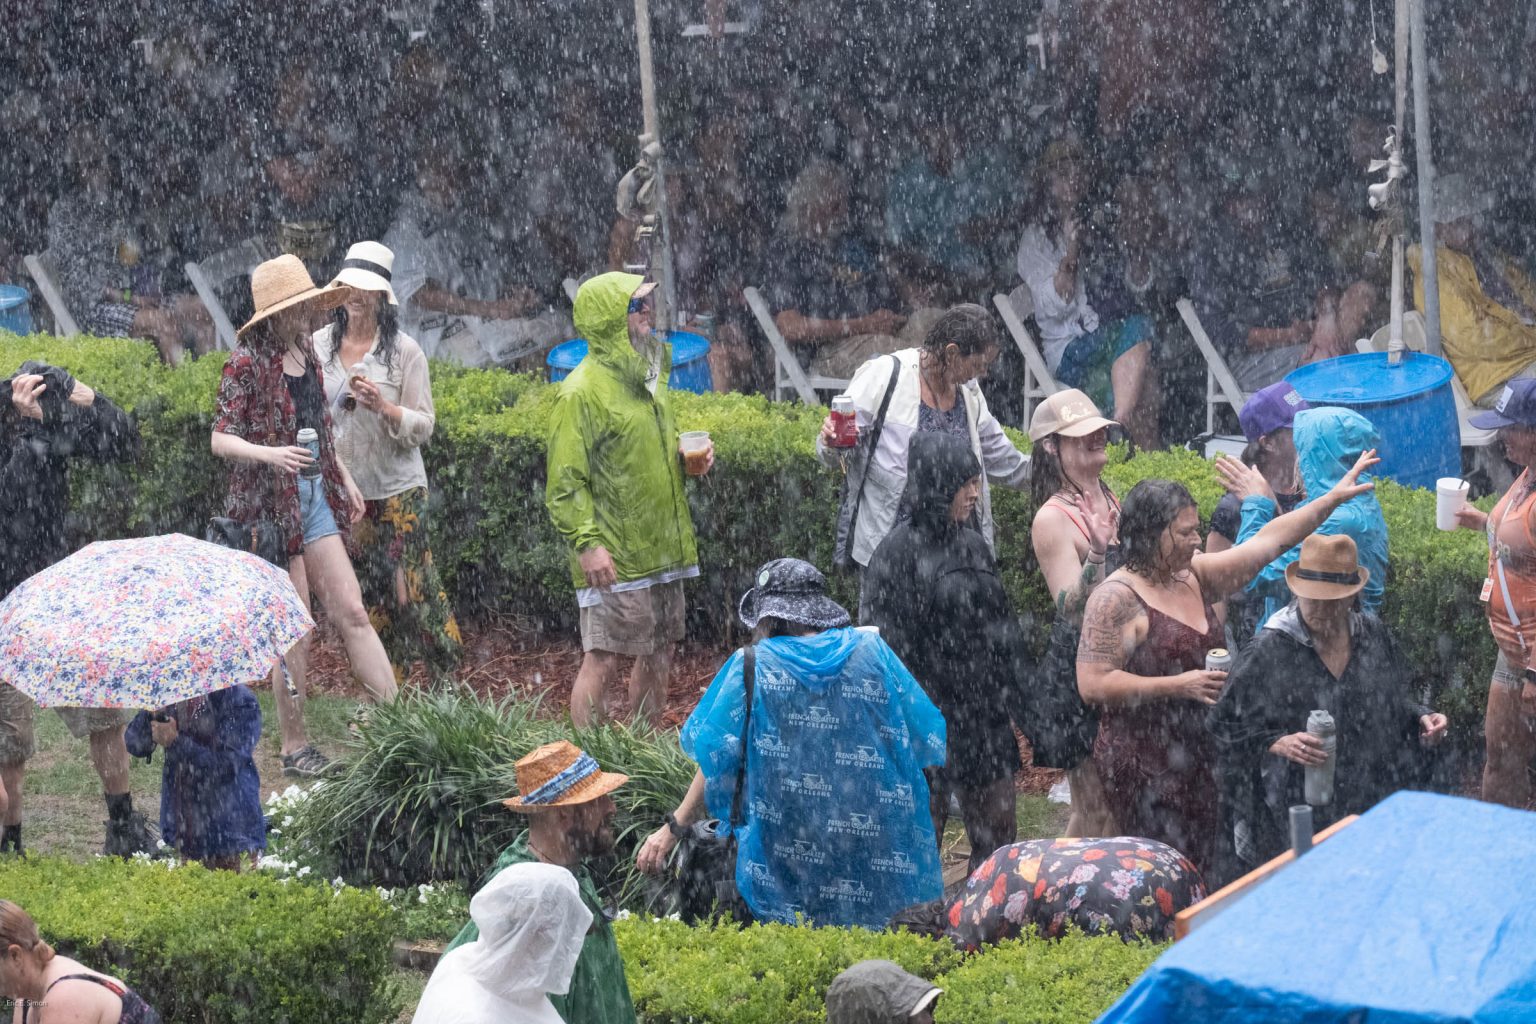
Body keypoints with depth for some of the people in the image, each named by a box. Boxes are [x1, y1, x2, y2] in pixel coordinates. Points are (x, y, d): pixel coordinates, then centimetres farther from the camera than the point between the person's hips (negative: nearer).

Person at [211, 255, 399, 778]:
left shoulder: (305, 352, 11)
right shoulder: (248, 362, -12)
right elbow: (221, 440, -15)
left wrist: (345, 479, 22)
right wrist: (271, 455, -31)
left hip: (315, 495, 7)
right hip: (271, 503, -7)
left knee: (352, 612, 5)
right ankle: (294, 748, 6)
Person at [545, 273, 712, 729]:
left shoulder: (648, 378, 14)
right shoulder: (583, 391, -14)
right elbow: (565, 482, -16)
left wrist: (689, 455, 8)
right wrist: (587, 543, -24)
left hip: (663, 550, 9)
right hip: (613, 560, -9)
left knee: (658, 655, 15)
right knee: (602, 661, -7)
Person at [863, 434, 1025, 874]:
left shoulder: (971, 545, 10)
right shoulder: (899, 552, -12)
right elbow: (887, 643, -14)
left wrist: (1007, 697, 15)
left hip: (982, 716, 7)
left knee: (998, 835, 9)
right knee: (921, 831, 2)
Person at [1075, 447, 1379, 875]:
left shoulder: (1194, 576, 10)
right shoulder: (1117, 597, -12)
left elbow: (1268, 542, 12)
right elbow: (1093, 683, -18)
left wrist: (1334, 497, 7)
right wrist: (1177, 686, -18)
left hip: (1197, 755, 8)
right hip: (1145, 766, -8)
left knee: (1207, 871, 7)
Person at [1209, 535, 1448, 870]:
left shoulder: (1373, 635, 3)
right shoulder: (1270, 651, -11)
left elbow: (1396, 700, 19)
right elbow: (1227, 725, -8)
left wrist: (1420, 717, -1)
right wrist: (1278, 744, -23)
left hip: (1373, 802, 4)